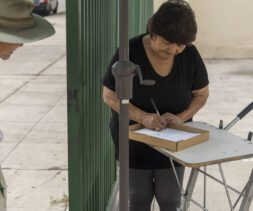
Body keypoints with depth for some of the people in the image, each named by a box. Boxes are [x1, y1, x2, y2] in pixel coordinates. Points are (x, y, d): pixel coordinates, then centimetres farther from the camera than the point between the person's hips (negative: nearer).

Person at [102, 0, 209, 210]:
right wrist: (143, 117, -28)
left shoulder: (190, 55, -11)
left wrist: (181, 117, -19)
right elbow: (109, 95, -14)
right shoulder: (129, 53, -19)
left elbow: (201, 94, 1)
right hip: (134, 140, -1)